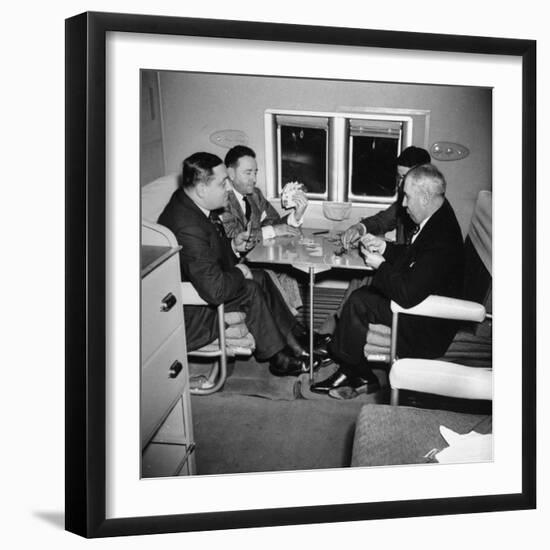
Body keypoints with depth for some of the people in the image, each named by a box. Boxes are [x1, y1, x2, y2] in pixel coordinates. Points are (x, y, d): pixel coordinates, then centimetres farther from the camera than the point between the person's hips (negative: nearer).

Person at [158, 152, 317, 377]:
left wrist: (232, 245, -1)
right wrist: (238, 273, -16)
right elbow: (215, 290, -35)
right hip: (188, 314, -10)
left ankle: (295, 345, 13)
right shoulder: (188, 228, -35)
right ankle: (278, 359, 5)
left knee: (261, 277, 6)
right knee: (250, 290, -15)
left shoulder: (188, 202, -4)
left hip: (202, 283, 10)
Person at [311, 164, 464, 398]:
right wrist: (385, 247, 1)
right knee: (361, 292, 4)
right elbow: (411, 255, 17)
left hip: (426, 328, -10)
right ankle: (352, 372, 10)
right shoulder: (437, 218, 0)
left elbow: (408, 295, -32)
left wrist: (381, 266, -18)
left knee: (358, 303, -11)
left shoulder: (441, 239, -31)